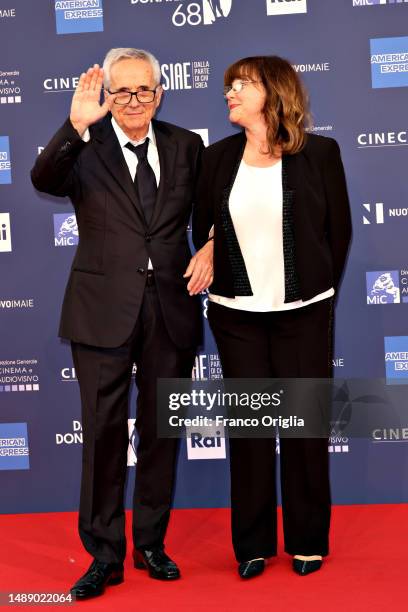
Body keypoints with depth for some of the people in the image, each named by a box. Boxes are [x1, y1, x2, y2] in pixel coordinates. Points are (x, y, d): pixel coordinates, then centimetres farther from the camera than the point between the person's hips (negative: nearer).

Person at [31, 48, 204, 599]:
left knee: (161, 430, 12)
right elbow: (43, 180, -22)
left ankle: (151, 543, 29)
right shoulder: (85, 147, -3)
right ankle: (105, 554, 18)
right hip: (105, 309, -2)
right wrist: (76, 127, -36)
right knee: (104, 433, 3)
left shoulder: (186, 145, 7)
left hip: (171, 306, 3)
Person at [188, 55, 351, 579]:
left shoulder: (319, 153, -2)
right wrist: (210, 248, -5)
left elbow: (338, 230, 3)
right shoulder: (218, 157, 6)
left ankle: (308, 540, 20)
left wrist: (321, 295, 5)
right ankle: (252, 543, 19)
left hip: (302, 314, -2)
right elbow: (202, 227, 14)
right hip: (236, 314, 2)